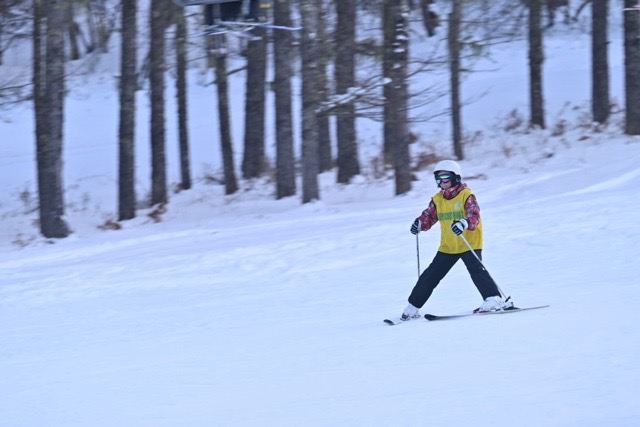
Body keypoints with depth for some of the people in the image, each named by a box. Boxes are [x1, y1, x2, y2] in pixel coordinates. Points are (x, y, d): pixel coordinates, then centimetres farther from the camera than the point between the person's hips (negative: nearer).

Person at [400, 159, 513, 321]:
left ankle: (495, 300, -27)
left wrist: (464, 223, -44)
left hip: (469, 244, -6)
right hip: (448, 246, 6)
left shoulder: (466, 195, -10)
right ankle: (413, 307, 14)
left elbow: (474, 216, -22)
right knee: (430, 275, 7)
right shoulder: (438, 199, 8)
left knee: (476, 270, -26)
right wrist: (419, 224, -9)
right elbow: (429, 216, 13)